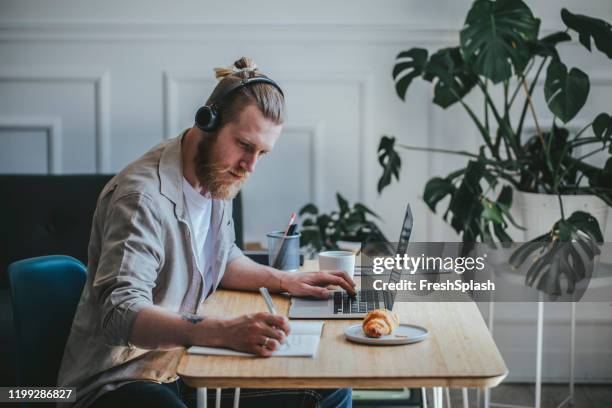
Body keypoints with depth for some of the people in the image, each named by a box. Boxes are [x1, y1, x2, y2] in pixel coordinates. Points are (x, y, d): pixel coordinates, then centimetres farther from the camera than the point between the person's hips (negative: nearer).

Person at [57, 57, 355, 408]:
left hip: (187, 363, 9)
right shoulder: (144, 197, -24)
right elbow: (120, 314, -34)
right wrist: (224, 332, -46)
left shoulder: (217, 176, 5)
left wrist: (284, 281, 7)